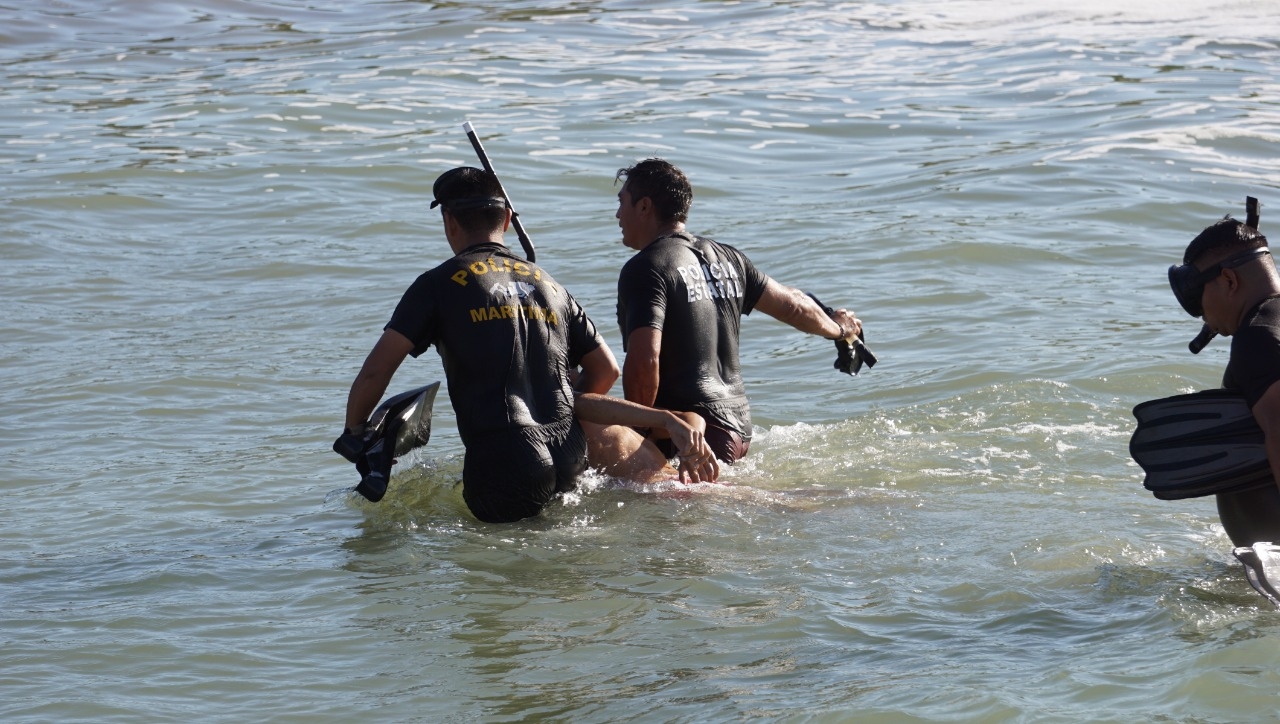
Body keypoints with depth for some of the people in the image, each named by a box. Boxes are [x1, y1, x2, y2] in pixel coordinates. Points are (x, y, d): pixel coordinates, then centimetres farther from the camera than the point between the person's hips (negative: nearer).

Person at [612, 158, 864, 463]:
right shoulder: (725, 258, 14)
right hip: (739, 425, 9)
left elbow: (643, 361, -20)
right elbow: (790, 304, 25)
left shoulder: (645, 269, -9)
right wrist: (837, 329, 45)